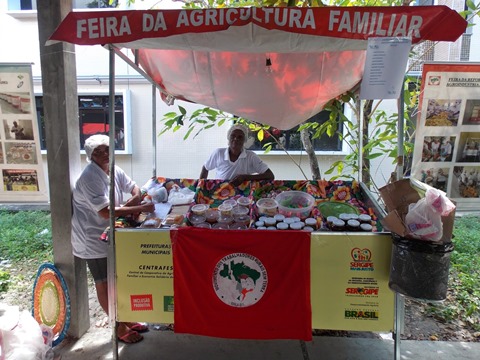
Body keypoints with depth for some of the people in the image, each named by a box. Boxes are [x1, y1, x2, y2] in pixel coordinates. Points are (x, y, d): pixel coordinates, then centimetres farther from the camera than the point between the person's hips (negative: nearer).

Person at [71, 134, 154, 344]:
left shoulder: (114, 170, 0)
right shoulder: (90, 178, -25)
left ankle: (125, 319, 33)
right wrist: (140, 208, -33)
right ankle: (119, 327, 20)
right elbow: (106, 212, -33)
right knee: (104, 283, 6)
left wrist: (134, 200, -13)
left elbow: (134, 189, 11)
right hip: (94, 238, -8)